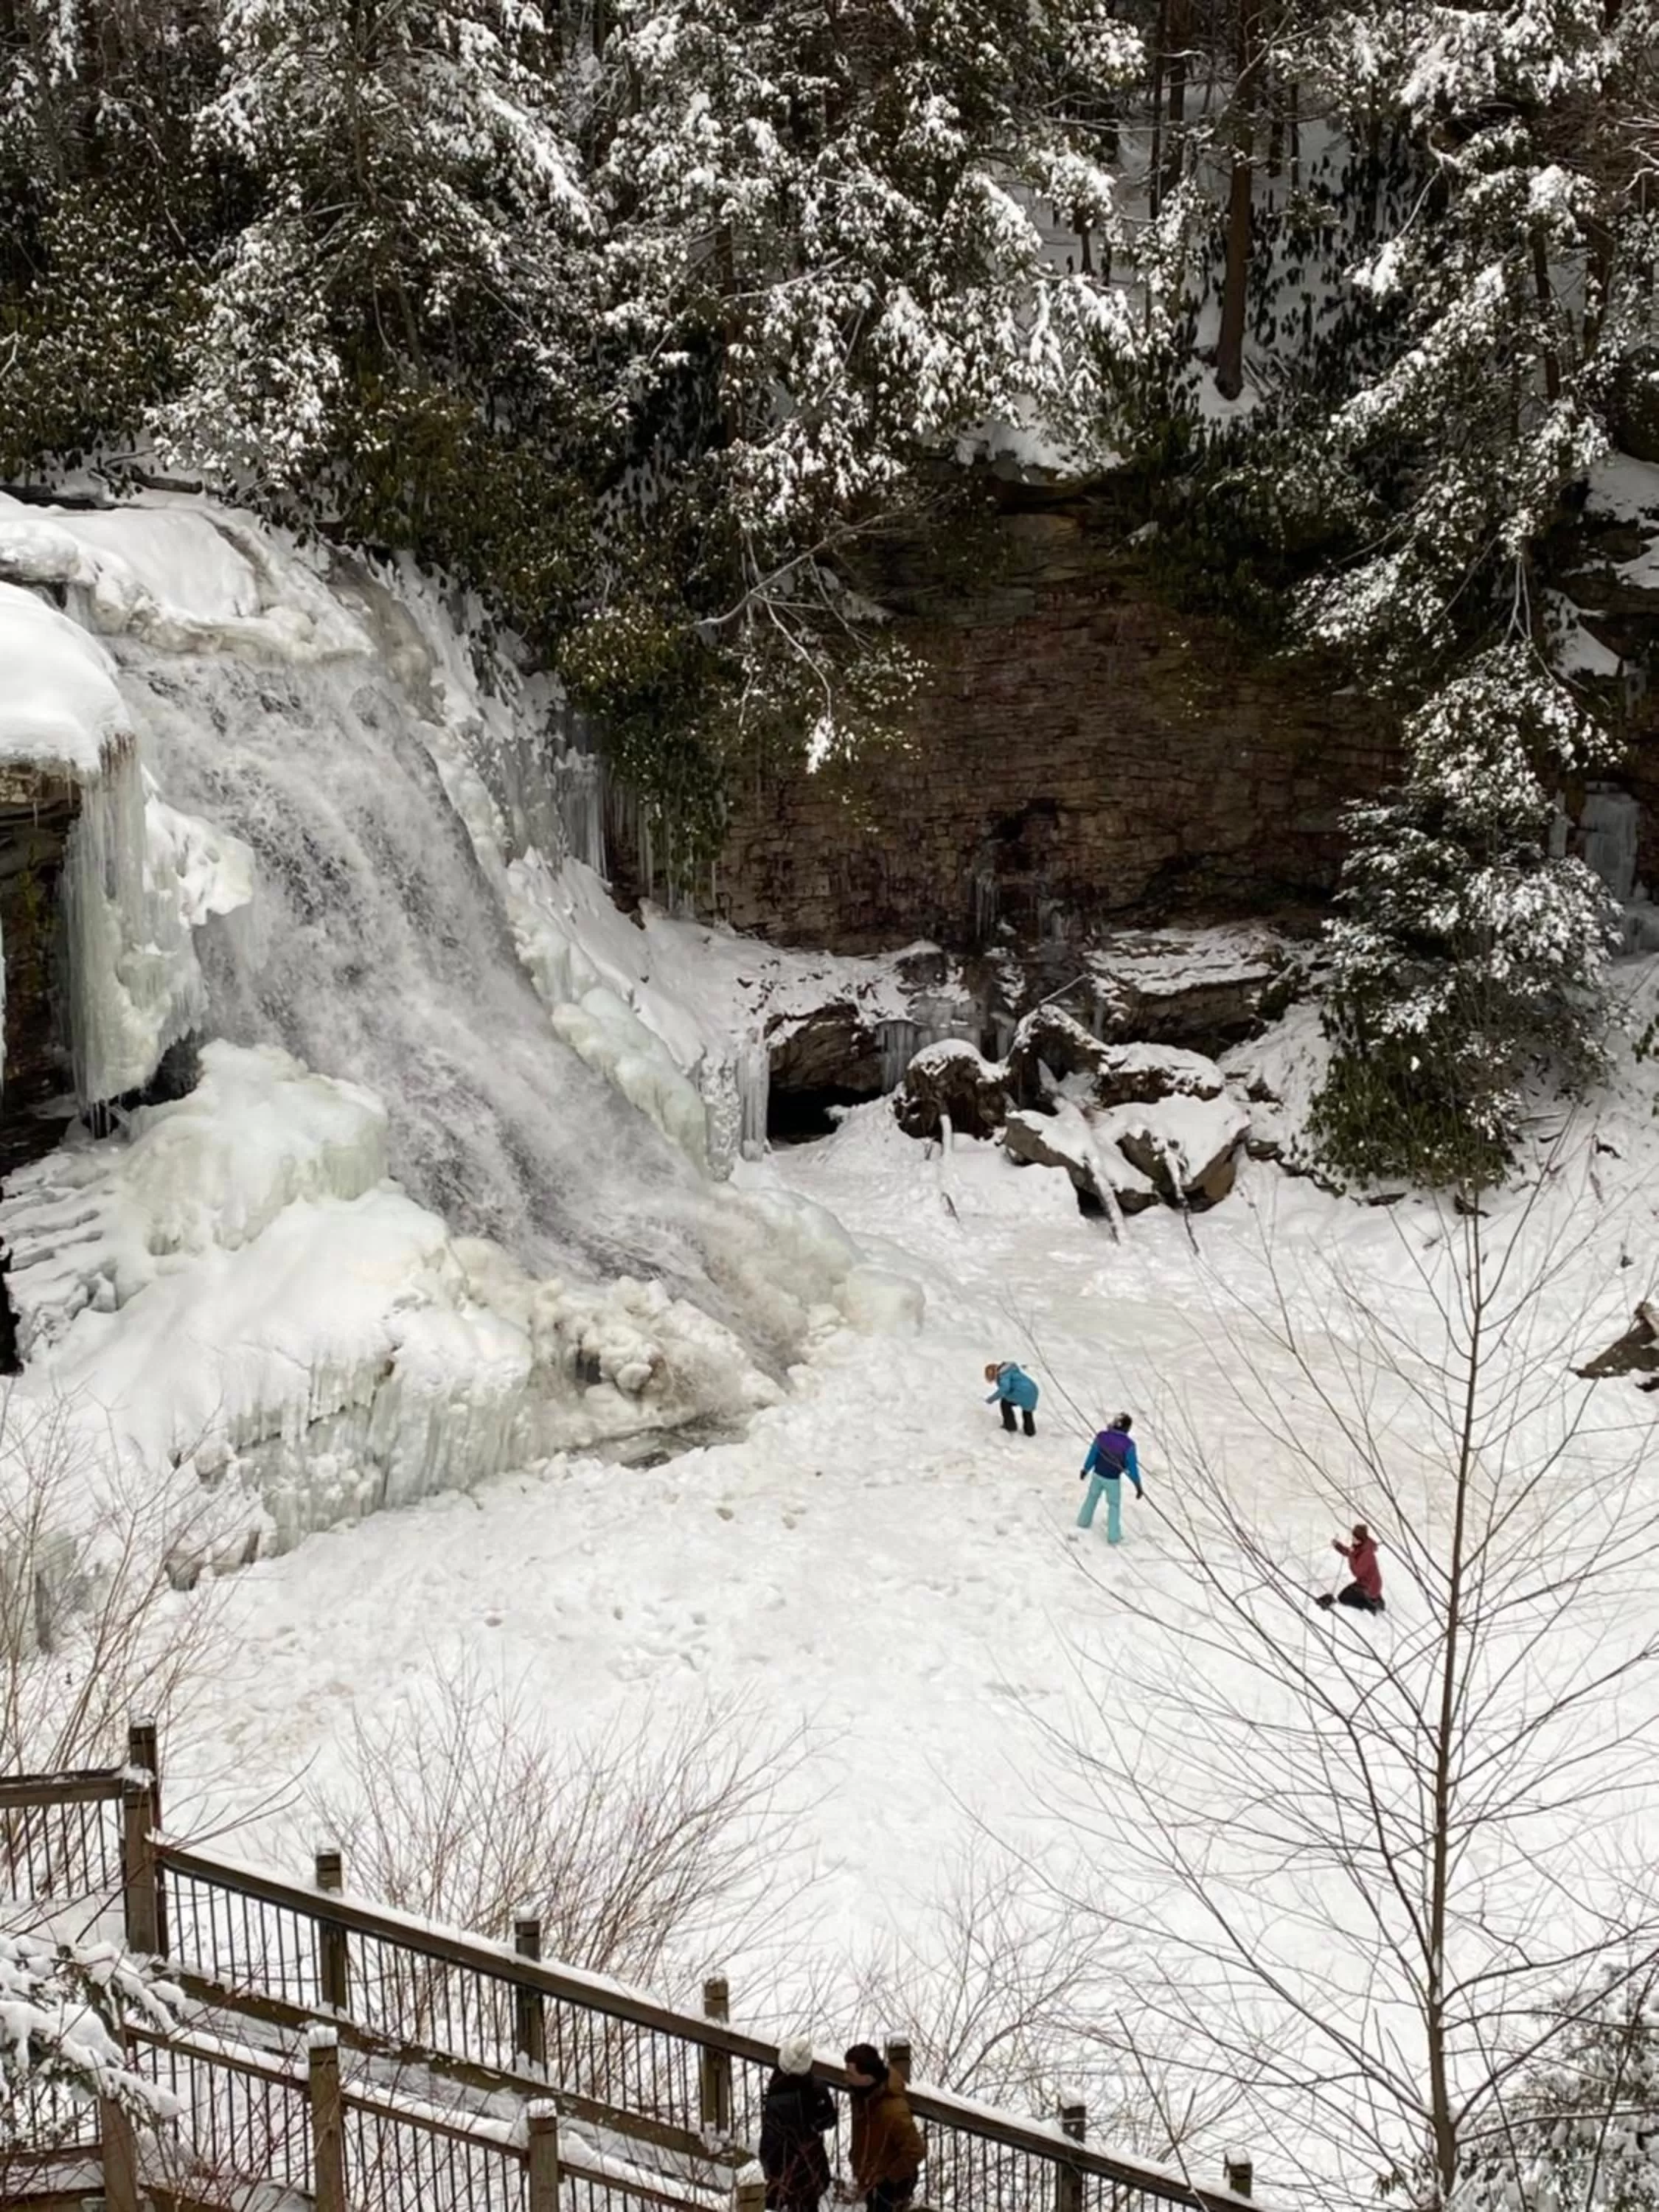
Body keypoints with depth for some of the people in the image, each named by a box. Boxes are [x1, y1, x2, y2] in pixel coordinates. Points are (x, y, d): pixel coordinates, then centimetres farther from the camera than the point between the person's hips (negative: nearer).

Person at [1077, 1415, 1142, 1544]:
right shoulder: (1128, 1444, -26)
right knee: (1114, 1505, 19)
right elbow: (1132, 1466, -19)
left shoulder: (1102, 1436, -17)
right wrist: (1138, 1486, -7)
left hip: (1097, 1474, 3)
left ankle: (1084, 1521, 50)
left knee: (1092, 1496, 30)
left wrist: (1085, 1470, 11)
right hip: (1112, 1479, -3)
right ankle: (1113, 1536, 29)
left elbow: (1092, 1455, -6)